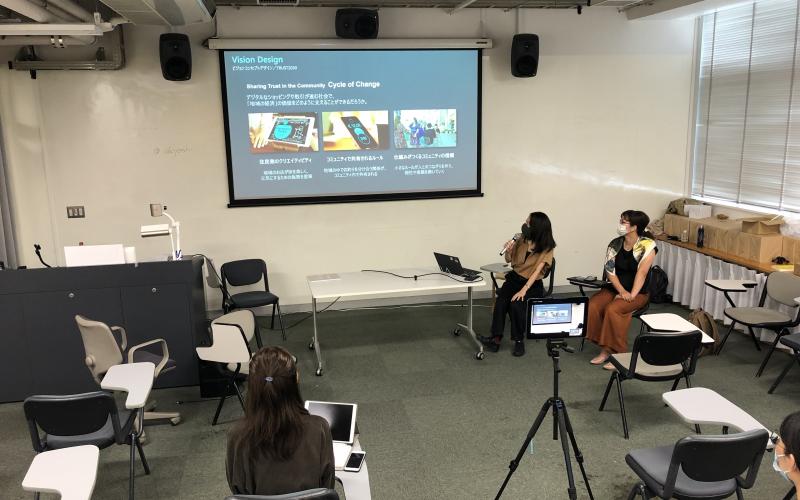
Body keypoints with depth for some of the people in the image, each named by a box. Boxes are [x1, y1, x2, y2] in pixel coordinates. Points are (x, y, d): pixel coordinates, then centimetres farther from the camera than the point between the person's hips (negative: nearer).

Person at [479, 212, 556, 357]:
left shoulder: (546, 248, -9)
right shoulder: (522, 240, 0)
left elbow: (537, 271, -18)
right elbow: (509, 260, 11)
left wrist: (523, 290, -29)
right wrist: (508, 251, -12)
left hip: (533, 284, -3)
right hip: (514, 278, 3)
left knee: (516, 304, -31)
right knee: (501, 302, -27)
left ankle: (519, 340, -14)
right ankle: (496, 338, -23)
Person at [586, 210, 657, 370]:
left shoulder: (647, 245, -11)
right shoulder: (615, 244, 2)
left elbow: (641, 272, -19)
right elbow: (610, 271, -3)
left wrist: (632, 295, -29)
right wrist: (622, 291, -18)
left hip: (637, 292, -5)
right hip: (614, 288, 5)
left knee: (612, 309, -31)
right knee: (593, 305, -21)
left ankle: (619, 354, -16)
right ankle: (605, 350, -9)